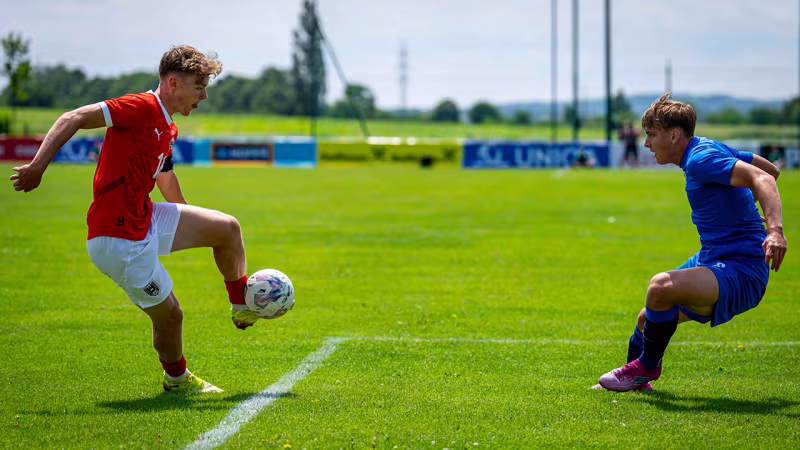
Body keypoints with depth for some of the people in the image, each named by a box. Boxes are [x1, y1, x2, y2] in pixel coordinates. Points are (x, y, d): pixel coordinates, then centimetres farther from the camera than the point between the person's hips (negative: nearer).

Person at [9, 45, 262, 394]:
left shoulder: (168, 129, 12)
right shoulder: (143, 108, -17)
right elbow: (73, 119, -22)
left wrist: (189, 224, 44)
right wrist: (38, 166, -30)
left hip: (146, 220, 9)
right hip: (118, 239, -9)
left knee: (227, 228, 8)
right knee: (169, 315, 0)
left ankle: (242, 308, 27)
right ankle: (176, 378, 29)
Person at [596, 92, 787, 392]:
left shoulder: (701, 159, -18)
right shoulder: (710, 149, 12)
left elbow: (763, 178, -31)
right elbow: (771, 170, 23)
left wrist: (775, 229, -46)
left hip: (740, 274, -11)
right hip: (712, 259, 11)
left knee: (661, 286, -32)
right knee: (649, 318, 18)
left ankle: (646, 367, -8)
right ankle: (637, 378, 43)